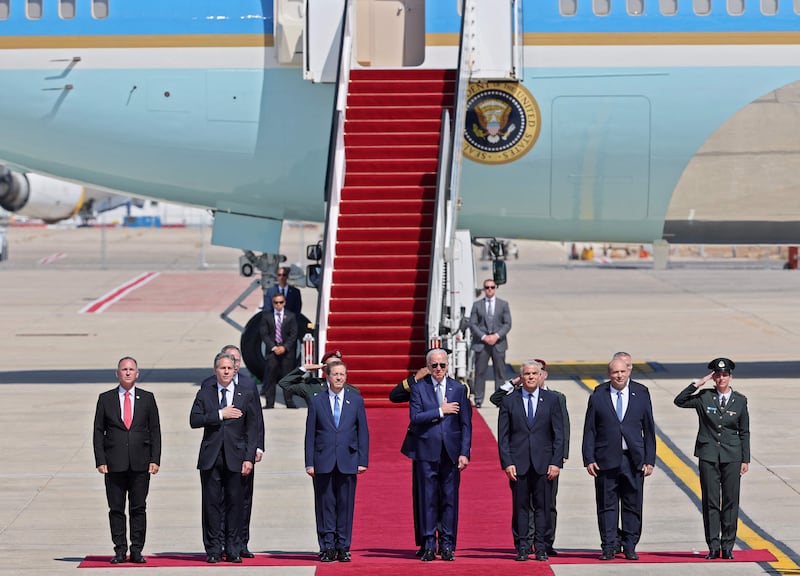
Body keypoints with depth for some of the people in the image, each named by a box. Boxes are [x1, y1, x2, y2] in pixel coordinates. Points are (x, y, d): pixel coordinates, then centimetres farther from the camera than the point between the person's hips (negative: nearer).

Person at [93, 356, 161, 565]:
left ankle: (136, 551, 6)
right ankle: (120, 550, 6)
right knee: (116, 509, 1)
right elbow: (98, 432, 5)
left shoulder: (147, 398, 9)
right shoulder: (105, 399, 7)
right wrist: (100, 460, -4)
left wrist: (155, 459, -1)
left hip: (140, 463, 0)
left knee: (138, 508, 1)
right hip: (114, 463, 0)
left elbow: (155, 430, 7)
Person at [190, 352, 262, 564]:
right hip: (211, 457, 1)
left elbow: (252, 429, 4)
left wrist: (249, 458, -4)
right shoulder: (204, 394, 10)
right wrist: (220, 414, -11)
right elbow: (194, 420, -3)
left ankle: (234, 550, 6)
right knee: (212, 503, 0)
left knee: (235, 503, 0)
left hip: (235, 457, 0)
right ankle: (213, 550, 5)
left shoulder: (247, 395, 7)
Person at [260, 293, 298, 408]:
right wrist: (273, 347, -9)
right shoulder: (266, 316, 6)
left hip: (287, 350, 0)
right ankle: (269, 402, -3)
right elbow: (264, 334, 2)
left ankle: (289, 402, 4)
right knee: (270, 377, -5)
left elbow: (293, 334, 3)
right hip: (272, 350, 0)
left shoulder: (291, 316, 7)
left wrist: (284, 347, -9)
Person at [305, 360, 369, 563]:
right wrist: (309, 463, -1)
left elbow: (363, 432, 7)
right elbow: (310, 434, 5)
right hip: (323, 462, 0)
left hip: (348, 462, 0)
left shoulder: (356, 401, 8)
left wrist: (363, 460, -1)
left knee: (346, 506, 1)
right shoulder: (316, 402, 6)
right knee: (325, 506, 0)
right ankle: (327, 548, 5)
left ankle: (343, 548, 8)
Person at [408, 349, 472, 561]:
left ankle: (447, 546, 7)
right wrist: (440, 411, -11)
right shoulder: (418, 388, 4)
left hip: (451, 452, 1)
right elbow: (415, 418, -8)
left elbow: (466, 424, 5)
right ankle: (429, 546, 5)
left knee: (450, 499, 2)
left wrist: (464, 453, -2)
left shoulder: (459, 389, 8)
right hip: (427, 452, -1)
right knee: (428, 500, 0)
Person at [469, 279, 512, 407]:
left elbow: (507, 324, 4)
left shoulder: (503, 304, 10)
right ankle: (478, 399, 1)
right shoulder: (477, 305, 8)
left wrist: (496, 336, -10)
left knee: (500, 372, 0)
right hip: (481, 343, -1)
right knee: (480, 372, -2)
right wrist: (484, 337, -10)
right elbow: (472, 324, 3)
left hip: (498, 343, 1)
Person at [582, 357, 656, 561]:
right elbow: (589, 430, 4)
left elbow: (649, 429, 7)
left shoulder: (641, 394, 5)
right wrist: (589, 459, -4)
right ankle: (608, 548, 8)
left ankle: (630, 547, 12)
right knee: (607, 506, 2)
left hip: (633, 460, 1)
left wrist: (649, 460, 2)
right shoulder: (598, 396, 3)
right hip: (606, 459, -1)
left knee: (633, 506, 3)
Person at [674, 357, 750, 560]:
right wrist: (698, 384, -13)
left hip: (732, 456, 1)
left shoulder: (740, 400, 5)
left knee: (730, 502, 1)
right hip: (708, 455, -1)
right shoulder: (704, 397, 2)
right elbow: (679, 401, -10)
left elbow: (744, 432, 8)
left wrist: (745, 460, 5)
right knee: (710, 502, 0)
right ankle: (713, 547, 4)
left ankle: (727, 547, 8)